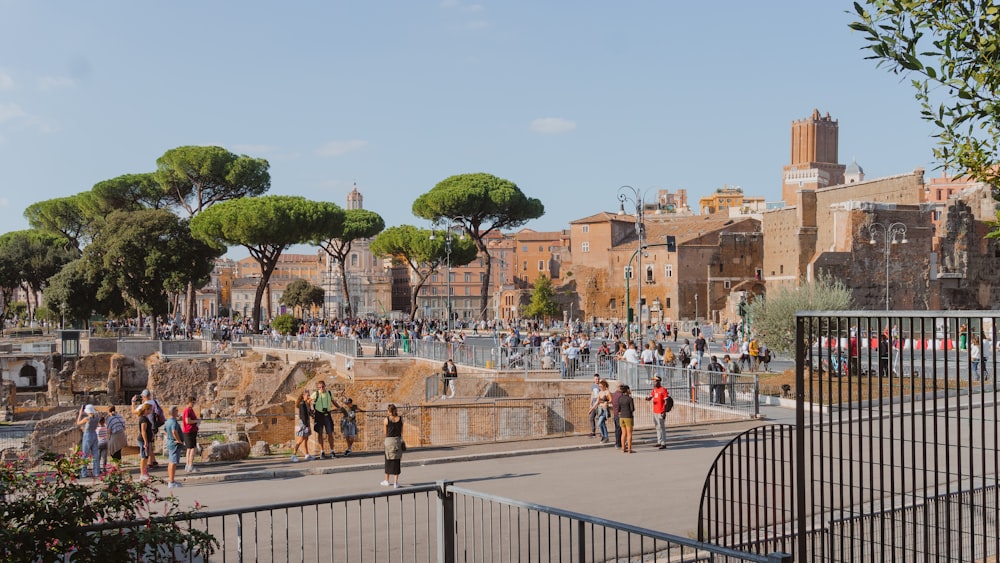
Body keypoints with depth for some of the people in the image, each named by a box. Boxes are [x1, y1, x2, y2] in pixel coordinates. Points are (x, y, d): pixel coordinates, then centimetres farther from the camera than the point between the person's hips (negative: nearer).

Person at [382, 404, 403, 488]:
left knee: (388, 460, 14)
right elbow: (401, 432, 9)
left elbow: (386, 433, 3)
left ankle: (387, 480, 25)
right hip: (398, 440, 1)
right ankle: (396, 482, 3)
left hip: (389, 440, -1)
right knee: (397, 461, 6)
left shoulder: (387, 419, -7)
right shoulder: (400, 418, -1)